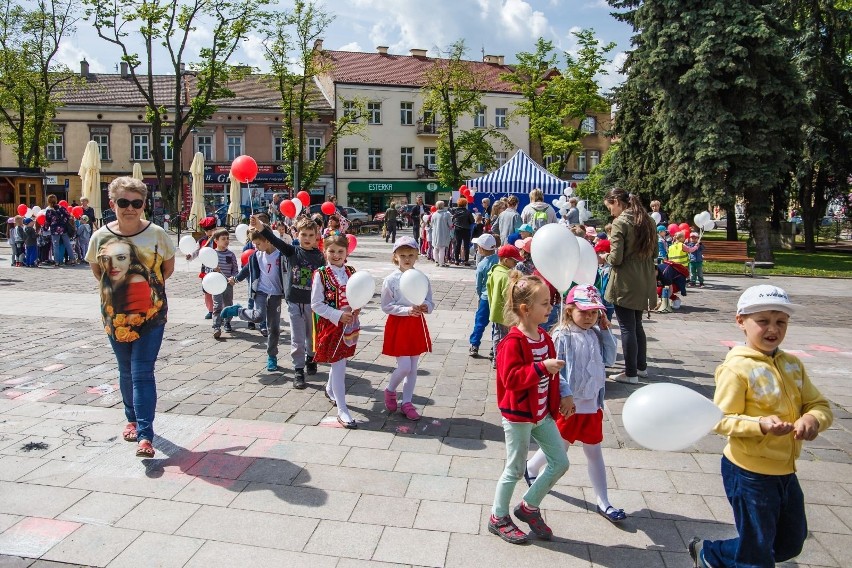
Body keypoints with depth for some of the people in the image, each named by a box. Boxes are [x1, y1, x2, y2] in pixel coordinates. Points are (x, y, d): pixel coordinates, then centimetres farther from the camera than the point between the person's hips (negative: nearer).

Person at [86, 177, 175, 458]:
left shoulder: (156, 234, -9)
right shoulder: (100, 237, -3)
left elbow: (168, 266, 6)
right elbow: (96, 270, 14)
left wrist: (149, 286, 4)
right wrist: (117, 288, 5)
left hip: (151, 315, -3)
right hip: (116, 316, 3)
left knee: (142, 373, -7)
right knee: (126, 372, 16)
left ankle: (145, 435, -6)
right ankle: (132, 419, 34)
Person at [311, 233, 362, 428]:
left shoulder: (351, 272, 4)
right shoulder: (321, 274, -11)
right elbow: (316, 304, -12)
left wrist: (356, 308, -9)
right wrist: (338, 315, -20)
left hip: (349, 324, 5)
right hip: (330, 324, -5)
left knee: (339, 361, 20)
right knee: (338, 365, -6)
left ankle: (330, 390, 48)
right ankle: (342, 411, 1)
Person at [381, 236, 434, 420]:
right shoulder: (391, 280, -10)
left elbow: (430, 302, 5)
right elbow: (386, 306, -9)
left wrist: (426, 307, -18)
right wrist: (407, 310, -20)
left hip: (417, 325, 4)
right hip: (398, 325, -4)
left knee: (413, 367, 10)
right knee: (404, 367, -6)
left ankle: (406, 403, 23)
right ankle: (390, 391, 24)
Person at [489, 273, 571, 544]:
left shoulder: (544, 337, 5)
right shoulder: (513, 342, -22)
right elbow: (511, 379, -30)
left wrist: (559, 399, 17)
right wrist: (542, 367, -33)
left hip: (542, 412, 8)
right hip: (518, 415, -8)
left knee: (560, 462, 11)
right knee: (515, 469, 6)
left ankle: (529, 507, 29)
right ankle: (498, 518, 27)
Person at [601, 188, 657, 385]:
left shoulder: (620, 223, -15)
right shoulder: (648, 221, 8)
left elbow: (616, 259, -18)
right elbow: (653, 253, 14)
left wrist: (604, 257, 2)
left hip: (626, 283, -8)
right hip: (644, 281, 8)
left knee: (627, 327, 1)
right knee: (637, 325, 20)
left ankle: (631, 373, 9)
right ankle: (641, 366, 31)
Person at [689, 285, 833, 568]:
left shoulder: (793, 364, 4)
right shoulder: (737, 367, -18)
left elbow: (820, 405, 4)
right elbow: (721, 420, -19)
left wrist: (812, 419, -17)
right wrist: (761, 425, -34)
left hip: (786, 471, 7)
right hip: (749, 473, -7)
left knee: (790, 544, 23)